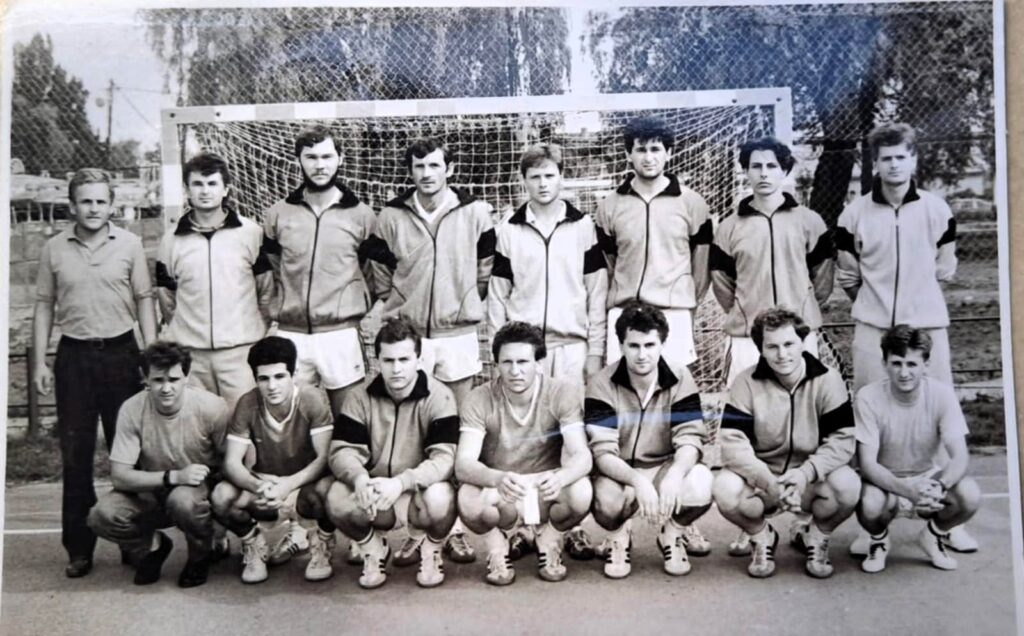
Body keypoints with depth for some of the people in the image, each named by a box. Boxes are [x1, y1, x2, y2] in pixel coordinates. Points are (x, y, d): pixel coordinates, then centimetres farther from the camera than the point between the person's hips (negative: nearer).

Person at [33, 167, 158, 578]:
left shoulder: (129, 244, -1)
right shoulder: (54, 249, 3)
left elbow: (144, 301, 2)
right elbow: (44, 307, 8)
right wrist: (39, 362, 2)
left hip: (120, 352, -1)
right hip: (74, 356, 1)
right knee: (75, 455, 6)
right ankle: (78, 547, 17)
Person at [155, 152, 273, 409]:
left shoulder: (251, 233, 1)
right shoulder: (171, 240, 7)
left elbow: (266, 290, 7)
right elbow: (166, 297, 15)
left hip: (241, 350, -2)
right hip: (189, 354, 2)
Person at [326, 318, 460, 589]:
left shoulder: (439, 397, -14)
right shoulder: (361, 398, -4)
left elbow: (444, 458, -22)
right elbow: (343, 451, -10)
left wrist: (401, 482, -38)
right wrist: (359, 478, -33)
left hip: (421, 491, -2)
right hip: (374, 495, 2)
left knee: (439, 499, -36)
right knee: (336, 500, -28)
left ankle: (431, 548, 3)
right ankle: (372, 547, 6)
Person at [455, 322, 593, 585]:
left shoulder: (563, 393, -15)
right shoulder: (480, 400, -16)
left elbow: (581, 455, -23)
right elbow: (463, 464, -26)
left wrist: (560, 477, -47)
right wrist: (498, 479, -48)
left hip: (546, 486, 1)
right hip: (495, 487, 0)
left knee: (580, 493, -32)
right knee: (468, 500, -33)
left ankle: (549, 535, 4)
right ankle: (496, 541, 3)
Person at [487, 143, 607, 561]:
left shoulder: (583, 227, 6)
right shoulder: (508, 230, 8)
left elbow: (597, 293, 5)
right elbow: (498, 294, 8)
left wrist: (596, 351, 0)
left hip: (572, 345, 0)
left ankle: (574, 527, 10)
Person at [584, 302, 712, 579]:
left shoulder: (680, 380, -9)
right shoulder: (602, 385, -15)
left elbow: (689, 441, -16)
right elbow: (602, 452, -21)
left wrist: (673, 477, -37)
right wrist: (638, 481, -39)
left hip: (666, 468, 2)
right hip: (619, 474, -1)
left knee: (700, 484, -31)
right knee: (606, 498, -35)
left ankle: (672, 534, 5)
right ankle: (618, 538, 5)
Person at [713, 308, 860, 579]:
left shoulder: (827, 379, -8)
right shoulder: (746, 383, -10)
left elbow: (842, 439, -13)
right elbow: (733, 443, -17)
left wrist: (805, 473, -29)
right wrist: (769, 482, -31)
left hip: (812, 478, 0)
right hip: (760, 478, 0)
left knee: (847, 485, -31)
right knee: (726, 488, -31)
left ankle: (815, 537, 4)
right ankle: (762, 537, 5)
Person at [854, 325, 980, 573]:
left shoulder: (942, 394, -16)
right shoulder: (869, 398, -21)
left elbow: (960, 457, -20)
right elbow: (867, 464, -23)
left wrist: (939, 487, -41)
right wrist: (908, 490, -40)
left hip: (928, 477, 2)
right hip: (885, 482, -2)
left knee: (970, 495, -29)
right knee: (870, 504, -35)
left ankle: (933, 536, 7)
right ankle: (879, 540, 4)